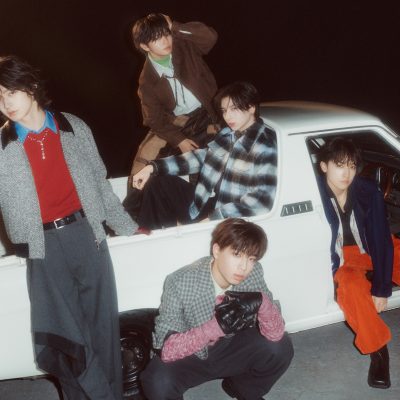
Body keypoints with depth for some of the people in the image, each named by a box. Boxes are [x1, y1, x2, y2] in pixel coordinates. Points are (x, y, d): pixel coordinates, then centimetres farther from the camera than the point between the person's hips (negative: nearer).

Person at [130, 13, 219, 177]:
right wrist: (178, 140, -19)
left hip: (206, 113, -1)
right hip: (175, 121, 1)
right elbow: (155, 118, -8)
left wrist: (175, 28, -30)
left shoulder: (184, 46, -10)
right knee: (146, 152, -9)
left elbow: (210, 37, -27)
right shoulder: (147, 80, -10)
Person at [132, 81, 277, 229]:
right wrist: (153, 167, 5)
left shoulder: (265, 146, -19)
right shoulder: (228, 134, 6)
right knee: (158, 183, 6)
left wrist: (213, 218, -29)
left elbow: (262, 199, -27)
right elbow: (201, 157, 14)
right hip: (205, 203, 8)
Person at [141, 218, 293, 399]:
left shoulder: (253, 273, -17)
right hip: (188, 357, -4)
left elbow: (276, 334, -18)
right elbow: (166, 349, -31)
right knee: (159, 383, -33)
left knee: (280, 347, -19)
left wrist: (261, 301, -39)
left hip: (230, 349, 4)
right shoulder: (180, 282, -29)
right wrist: (215, 326, -45)